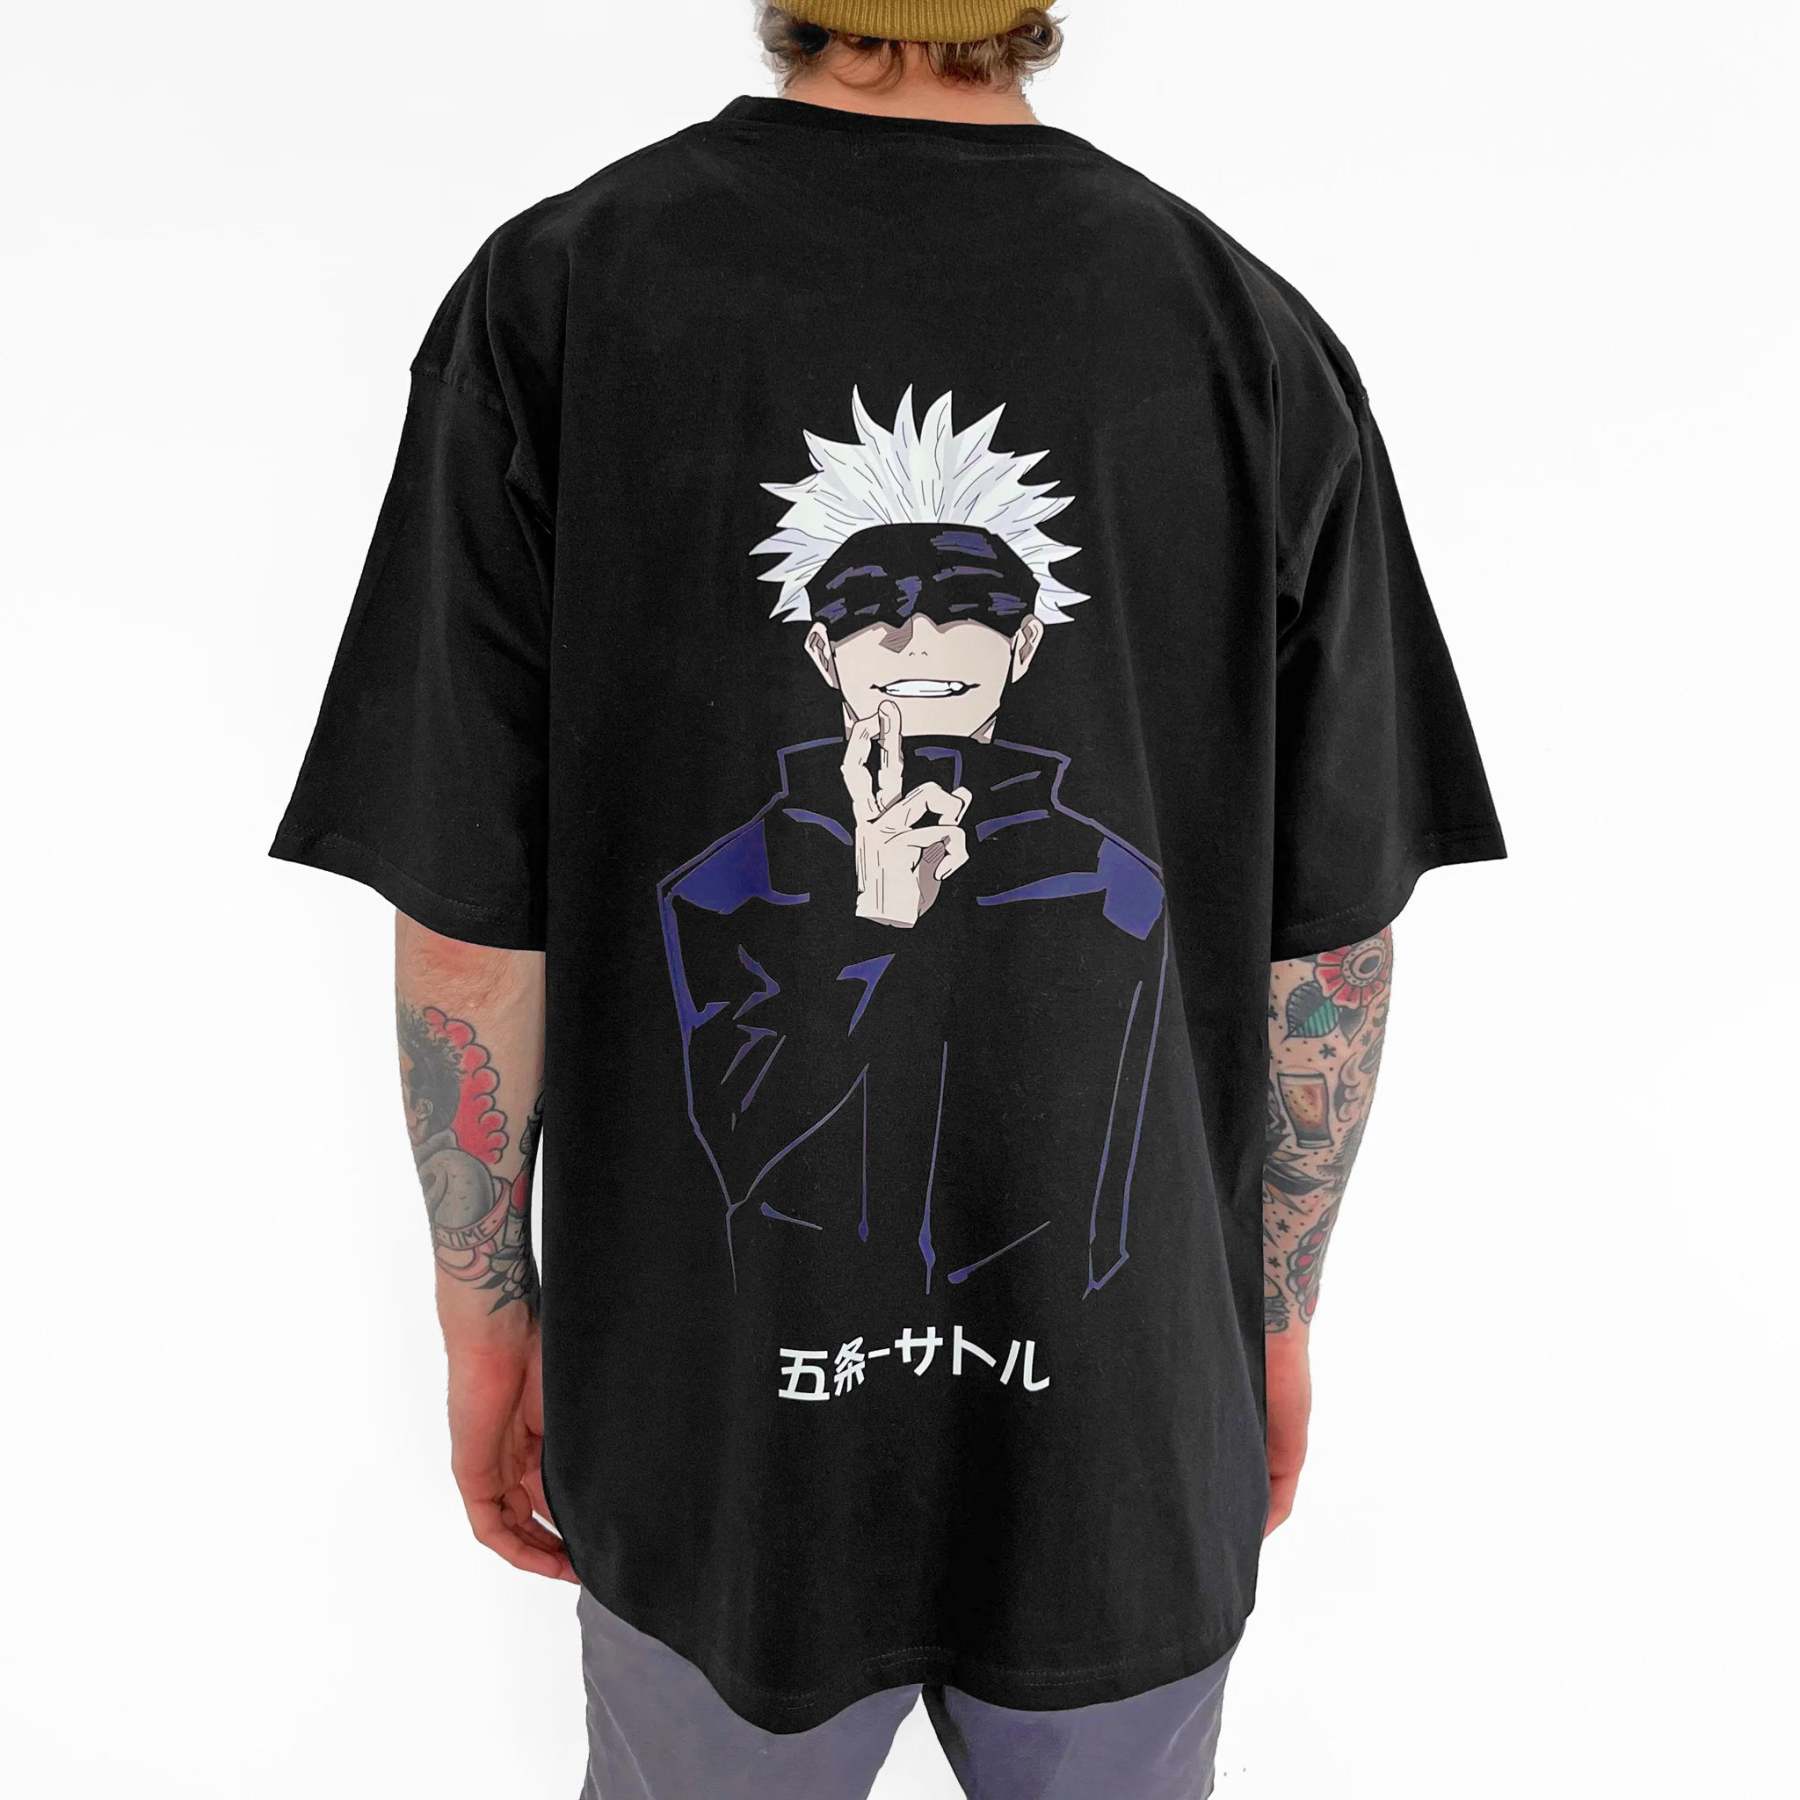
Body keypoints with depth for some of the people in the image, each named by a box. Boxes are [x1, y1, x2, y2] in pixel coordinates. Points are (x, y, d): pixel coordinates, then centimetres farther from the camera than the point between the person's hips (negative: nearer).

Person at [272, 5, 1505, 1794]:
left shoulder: (547, 304, -14)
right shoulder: (1264, 342, -11)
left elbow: (470, 932, -11)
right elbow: (1330, 953, -6)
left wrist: (489, 1308, 4)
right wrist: (1277, 1311, 9)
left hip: (718, 1435, 0)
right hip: (1132, 1427, 2)